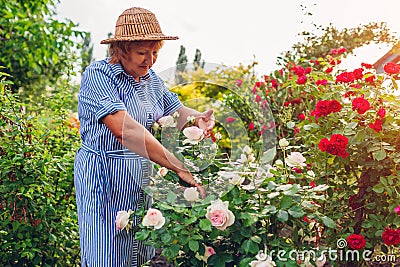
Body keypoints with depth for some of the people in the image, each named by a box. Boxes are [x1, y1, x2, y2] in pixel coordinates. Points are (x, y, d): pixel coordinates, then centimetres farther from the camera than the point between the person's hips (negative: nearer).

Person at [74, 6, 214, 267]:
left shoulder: (150, 78, 5)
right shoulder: (98, 75, -19)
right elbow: (124, 129, -33)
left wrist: (200, 117, -16)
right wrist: (180, 167, -38)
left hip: (142, 176, 7)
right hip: (104, 177, -7)